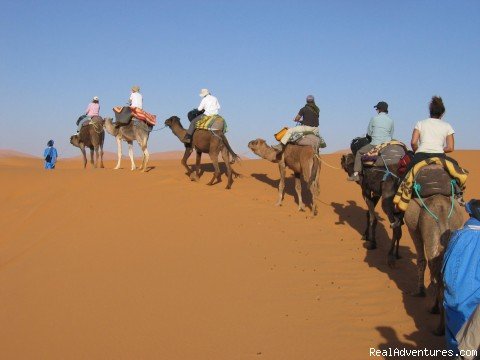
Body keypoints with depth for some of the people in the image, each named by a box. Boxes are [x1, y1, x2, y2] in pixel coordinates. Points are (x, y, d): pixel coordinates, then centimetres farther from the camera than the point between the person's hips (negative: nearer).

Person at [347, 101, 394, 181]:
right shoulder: (391, 121, 7)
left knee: (359, 153, 13)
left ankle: (356, 174, 5)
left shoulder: (374, 118, -1)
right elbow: (391, 136, 14)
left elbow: (368, 133, 7)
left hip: (375, 145, -3)